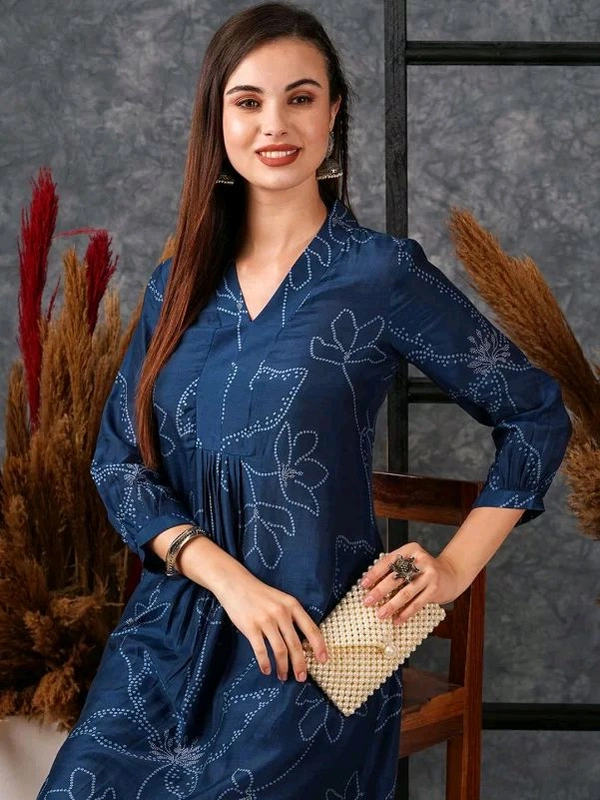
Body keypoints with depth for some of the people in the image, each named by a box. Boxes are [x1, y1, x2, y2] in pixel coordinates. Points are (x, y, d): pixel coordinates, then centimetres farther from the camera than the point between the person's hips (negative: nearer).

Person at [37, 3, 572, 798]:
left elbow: (537, 416, 0)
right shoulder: (178, 284, 7)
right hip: (168, 634, 4)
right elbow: (119, 456, 3)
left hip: (308, 650, -4)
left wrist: (456, 566, -7)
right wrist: (228, 578, -12)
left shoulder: (383, 272, -6)